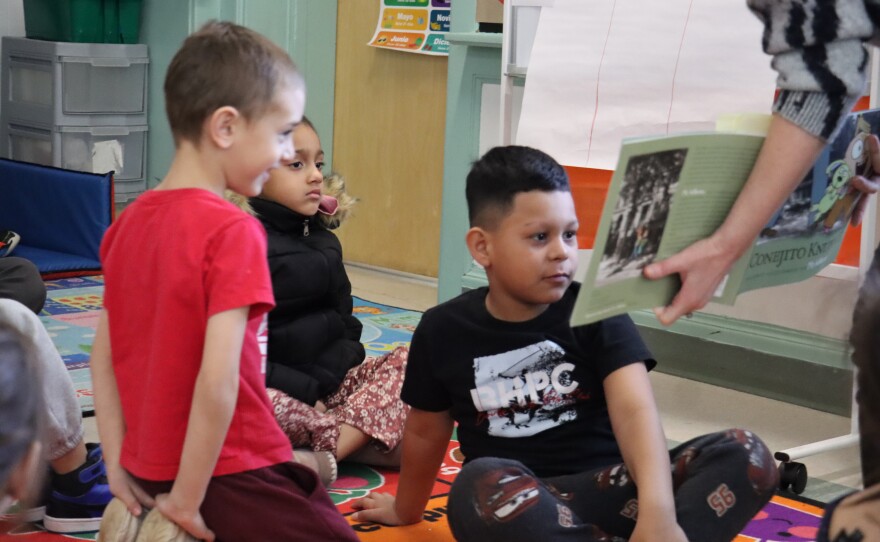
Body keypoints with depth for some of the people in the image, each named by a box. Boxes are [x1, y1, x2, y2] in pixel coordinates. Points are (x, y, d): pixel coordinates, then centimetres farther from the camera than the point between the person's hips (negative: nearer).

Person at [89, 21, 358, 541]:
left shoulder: (129, 222, 4)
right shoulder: (232, 231, -20)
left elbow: (104, 353, 8)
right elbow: (218, 382, -26)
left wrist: (119, 465, 8)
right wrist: (187, 499, -17)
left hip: (149, 471, 8)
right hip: (227, 473, -8)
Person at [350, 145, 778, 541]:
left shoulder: (597, 313, -3)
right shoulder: (445, 330, 1)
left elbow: (635, 410, -18)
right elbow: (425, 431, 16)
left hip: (608, 488, 1)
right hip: (515, 504, -1)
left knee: (748, 456, -23)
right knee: (481, 486, -38)